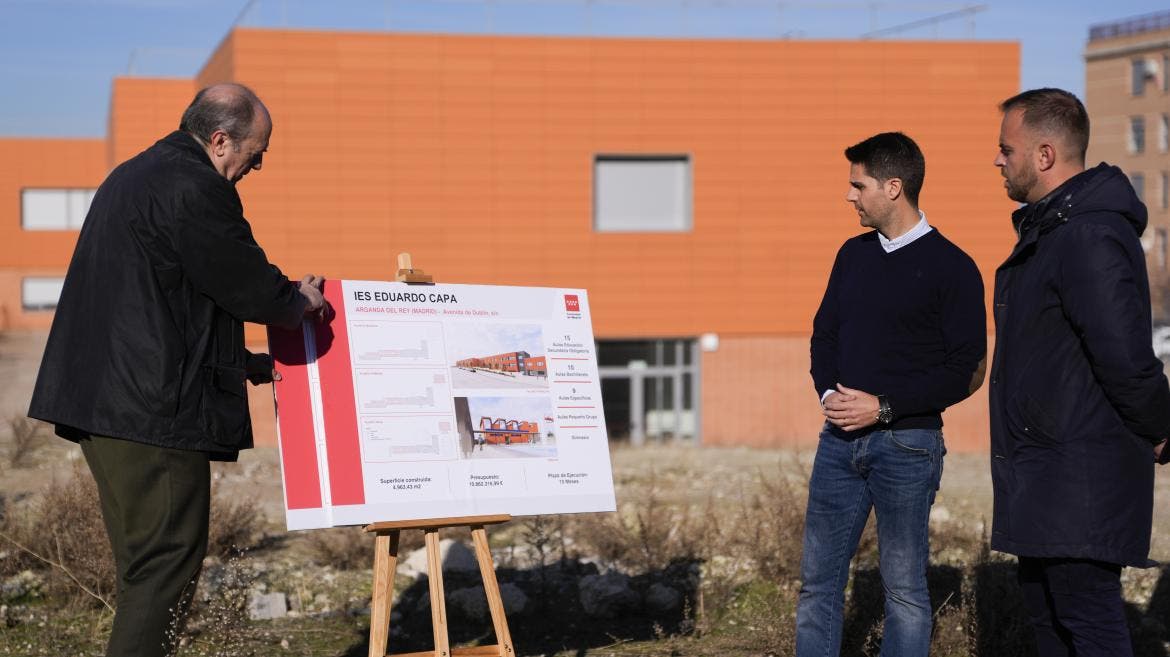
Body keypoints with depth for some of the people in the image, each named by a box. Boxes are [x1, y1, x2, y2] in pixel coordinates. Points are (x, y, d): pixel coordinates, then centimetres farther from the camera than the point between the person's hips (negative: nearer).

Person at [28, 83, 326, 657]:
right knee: (170, 557, -6)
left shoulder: (130, 176, 19)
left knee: (144, 560, 15)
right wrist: (301, 301, 11)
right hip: (154, 409, -10)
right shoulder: (195, 189, -14)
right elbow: (253, 290, -13)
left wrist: (244, 363, 28)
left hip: (100, 396, 10)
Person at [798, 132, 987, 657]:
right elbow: (825, 333, 17)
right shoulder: (853, 255, 12)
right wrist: (829, 392, -3)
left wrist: (884, 407, -16)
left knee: (904, 587, 3)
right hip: (840, 438, 6)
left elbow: (965, 370, -10)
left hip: (906, 443, -6)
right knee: (817, 578, 7)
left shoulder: (951, 268, -7)